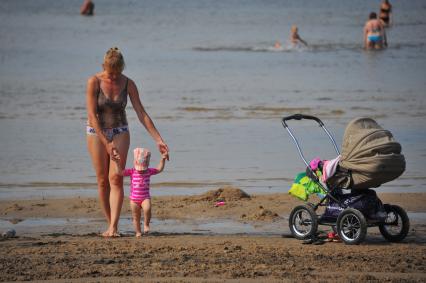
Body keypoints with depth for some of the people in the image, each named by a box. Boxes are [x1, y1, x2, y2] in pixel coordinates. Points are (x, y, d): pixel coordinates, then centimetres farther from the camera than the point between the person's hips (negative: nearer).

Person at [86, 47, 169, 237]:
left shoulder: (128, 84, -8)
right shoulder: (94, 82, -16)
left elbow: (142, 114, -5)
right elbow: (92, 115, -19)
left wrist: (159, 140, -10)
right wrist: (106, 143, -23)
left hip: (120, 132, 1)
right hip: (97, 133, -1)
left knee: (116, 179, -12)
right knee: (102, 181, 1)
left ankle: (114, 228, -19)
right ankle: (110, 225, 12)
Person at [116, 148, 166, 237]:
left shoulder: (148, 171, 1)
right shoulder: (132, 171, -5)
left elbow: (159, 169, 13)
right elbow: (120, 172, -13)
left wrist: (163, 160, 3)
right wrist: (117, 163, -27)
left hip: (145, 198, -1)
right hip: (134, 199, 1)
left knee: (147, 209, -29)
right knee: (136, 217, 6)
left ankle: (146, 224, -7)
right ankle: (138, 232, 20)